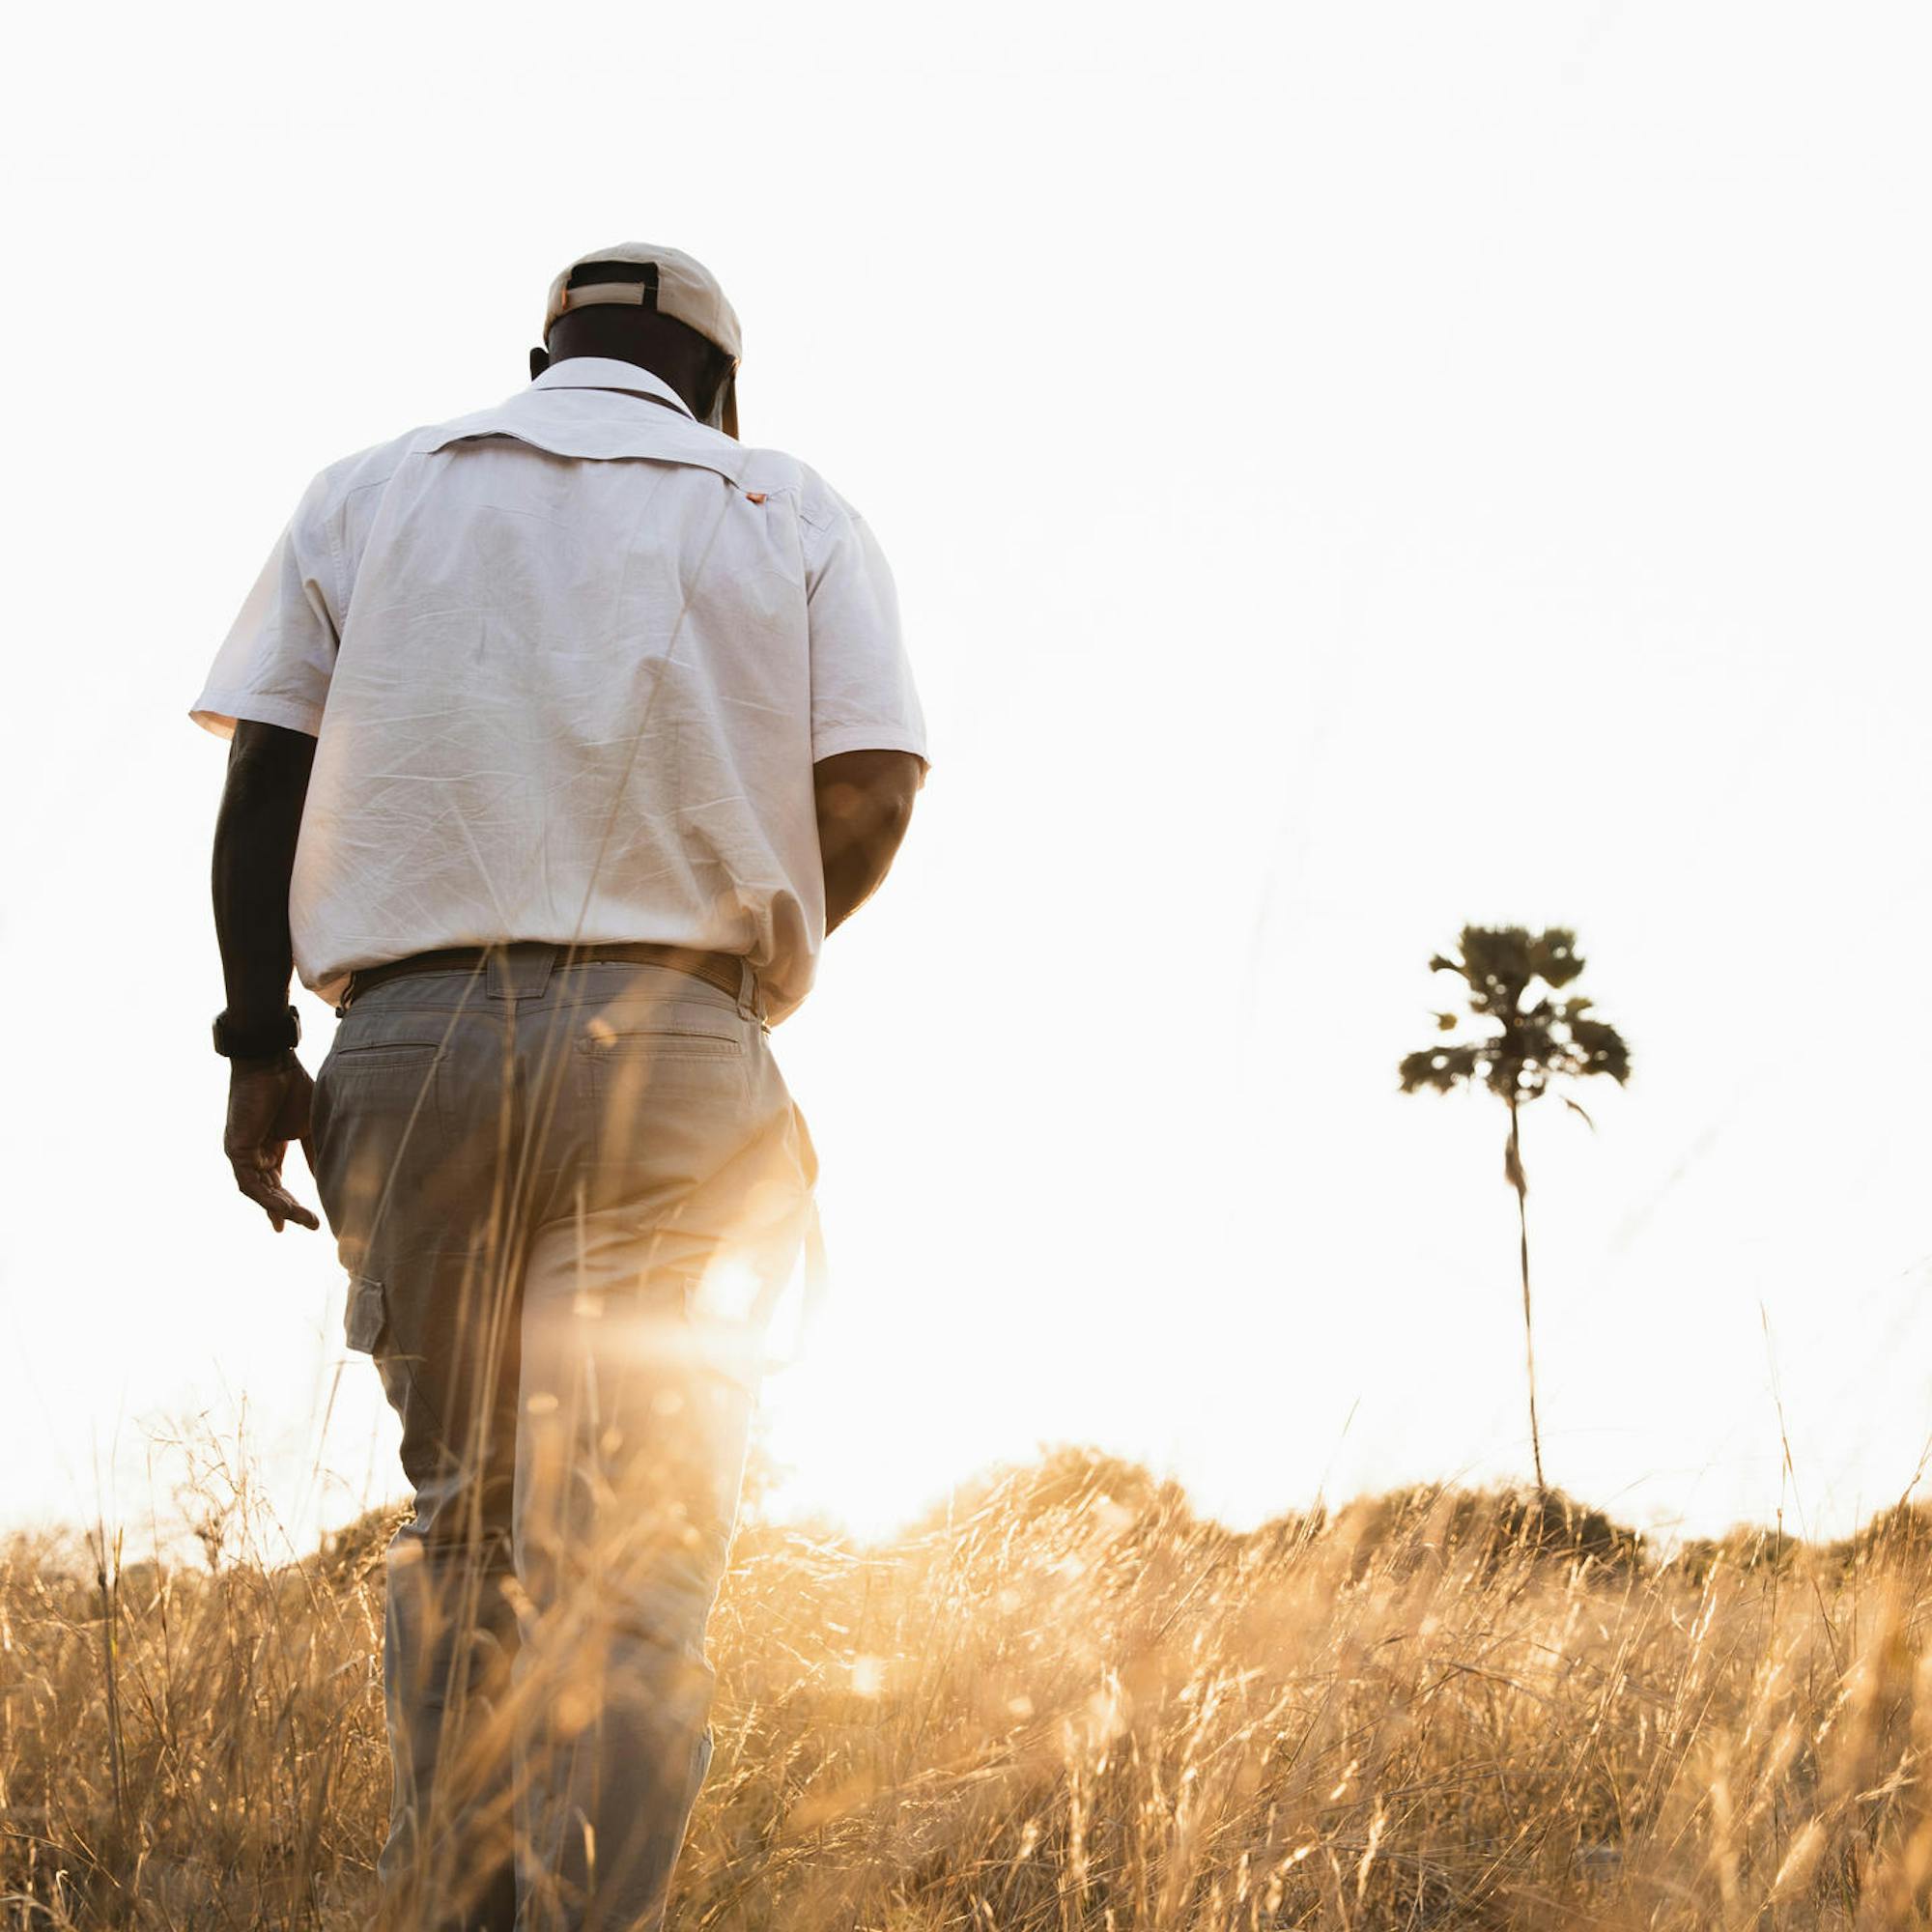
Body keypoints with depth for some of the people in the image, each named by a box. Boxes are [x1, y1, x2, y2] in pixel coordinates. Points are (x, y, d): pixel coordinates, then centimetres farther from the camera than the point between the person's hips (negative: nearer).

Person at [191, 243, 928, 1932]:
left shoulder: (372, 490, 16)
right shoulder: (795, 513, 12)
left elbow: (266, 771, 5)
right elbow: (870, 786, 0)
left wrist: (258, 1039, 4)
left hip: (413, 1033, 2)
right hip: (673, 1043, -2)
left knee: (458, 1502, 14)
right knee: (644, 1540, -2)